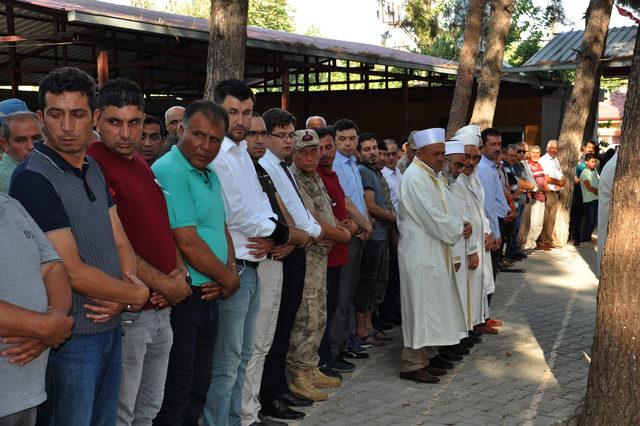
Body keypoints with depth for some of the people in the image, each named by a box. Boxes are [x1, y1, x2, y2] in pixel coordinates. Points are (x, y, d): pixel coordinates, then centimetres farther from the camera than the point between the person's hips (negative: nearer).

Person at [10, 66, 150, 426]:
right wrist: (138, 295, -10)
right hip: (70, 338, -8)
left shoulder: (94, 169, 7)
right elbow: (72, 272, -21)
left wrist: (129, 281, -12)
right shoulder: (33, 179, -18)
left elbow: (120, 241, 8)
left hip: (111, 327, 8)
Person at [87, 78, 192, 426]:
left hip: (162, 309, 8)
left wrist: (180, 270, 0)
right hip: (127, 315, -8)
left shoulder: (141, 164, 12)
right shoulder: (93, 165, -16)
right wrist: (167, 286, -13)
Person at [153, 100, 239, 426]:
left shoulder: (210, 176, 12)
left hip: (209, 297, 9)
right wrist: (229, 280, -9)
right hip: (181, 298, -9)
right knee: (176, 391, 2)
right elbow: (188, 243, -21)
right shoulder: (170, 172, -17)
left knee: (198, 387, 19)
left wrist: (231, 274, -3)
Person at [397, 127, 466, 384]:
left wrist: (458, 225, -1)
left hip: (434, 253, 10)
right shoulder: (415, 178, -17)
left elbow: (447, 210, 18)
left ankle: (423, 359, 23)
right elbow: (433, 218, -21)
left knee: (431, 308, 14)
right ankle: (411, 365, 5)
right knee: (421, 307, -4)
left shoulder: (431, 176, 16)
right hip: (420, 254, -10)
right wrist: (456, 231, -7)